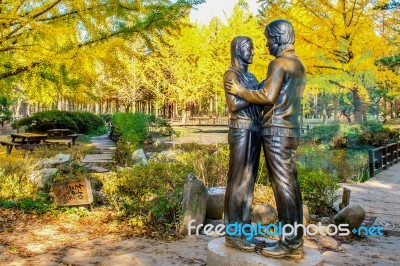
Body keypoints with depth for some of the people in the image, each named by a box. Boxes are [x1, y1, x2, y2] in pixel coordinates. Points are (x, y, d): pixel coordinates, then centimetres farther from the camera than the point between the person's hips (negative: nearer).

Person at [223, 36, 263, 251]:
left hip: (254, 130, 9)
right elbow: (234, 105, -18)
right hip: (241, 130, -9)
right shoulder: (231, 74, -6)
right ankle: (233, 234, 1)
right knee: (238, 181, -6)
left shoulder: (249, 76, 20)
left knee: (249, 180, 9)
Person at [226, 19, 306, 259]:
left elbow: (267, 96, -19)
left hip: (277, 131, -9)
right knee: (291, 186, 8)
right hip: (291, 130, 10)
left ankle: (289, 243, -1)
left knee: (283, 186, -7)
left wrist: (240, 91, -6)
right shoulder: (298, 65, 20)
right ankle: (295, 242, 13)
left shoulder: (279, 63, -10)